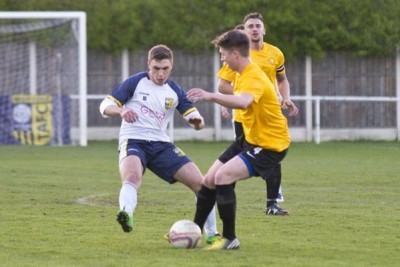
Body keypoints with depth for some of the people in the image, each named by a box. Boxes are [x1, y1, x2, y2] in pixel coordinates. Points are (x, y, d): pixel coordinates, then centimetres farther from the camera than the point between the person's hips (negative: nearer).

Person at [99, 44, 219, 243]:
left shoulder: (175, 92, 10)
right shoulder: (135, 83, -1)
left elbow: (197, 123, 7)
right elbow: (105, 107, -4)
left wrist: (197, 121, -19)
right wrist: (121, 111, -27)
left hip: (161, 144, 5)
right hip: (133, 141, -5)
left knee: (200, 183, -4)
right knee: (132, 176, -39)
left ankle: (212, 234, 11)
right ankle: (126, 215, -65)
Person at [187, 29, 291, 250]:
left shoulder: (253, 78, -26)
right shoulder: (242, 75, 6)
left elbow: (244, 102, -50)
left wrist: (212, 97, -60)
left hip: (270, 144, -10)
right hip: (250, 138, 10)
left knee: (223, 175, -26)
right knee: (210, 179, 10)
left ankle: (230, 239, -16)